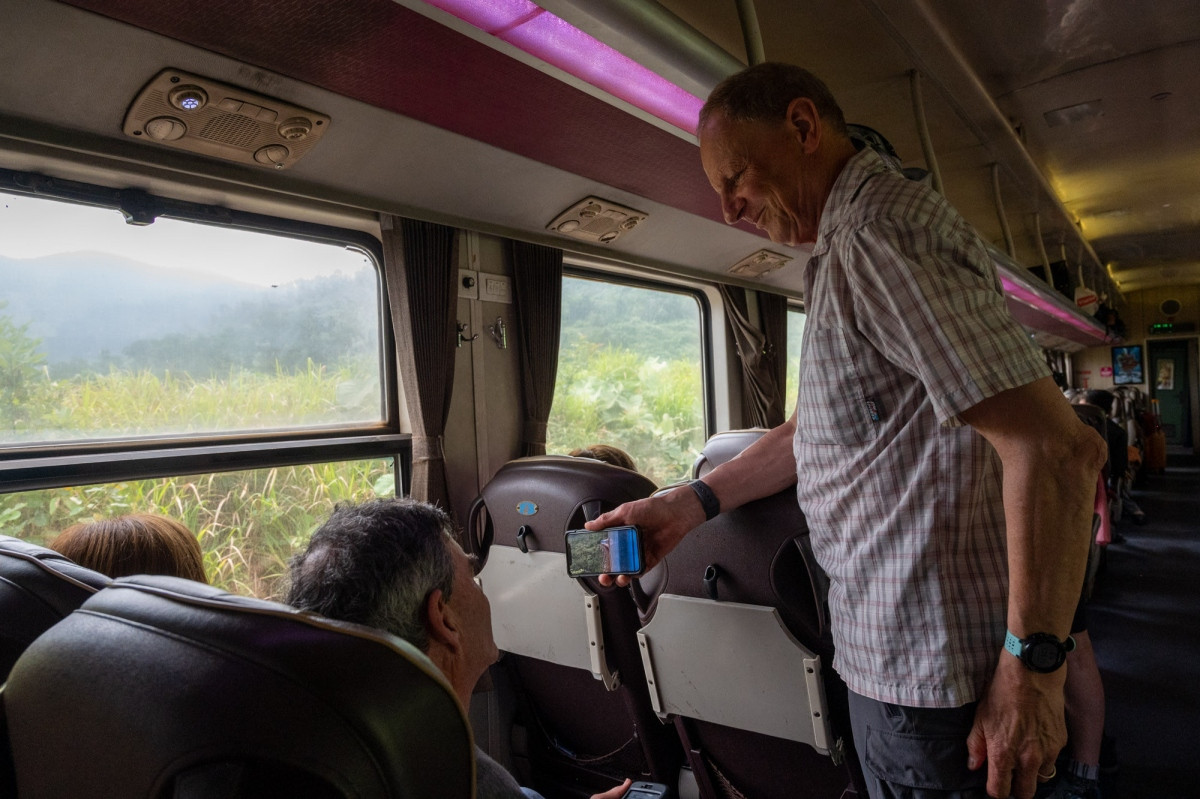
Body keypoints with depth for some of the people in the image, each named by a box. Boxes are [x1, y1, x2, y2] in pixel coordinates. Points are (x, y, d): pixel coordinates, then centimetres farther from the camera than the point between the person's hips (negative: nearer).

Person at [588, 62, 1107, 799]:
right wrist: (690, 505, 10)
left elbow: (1058, 447, -26)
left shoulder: (879, 231, -20)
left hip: (927, 672, -10)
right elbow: (820, 427, 16)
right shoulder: (850, 244, 14)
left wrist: (1033, 663, -19)